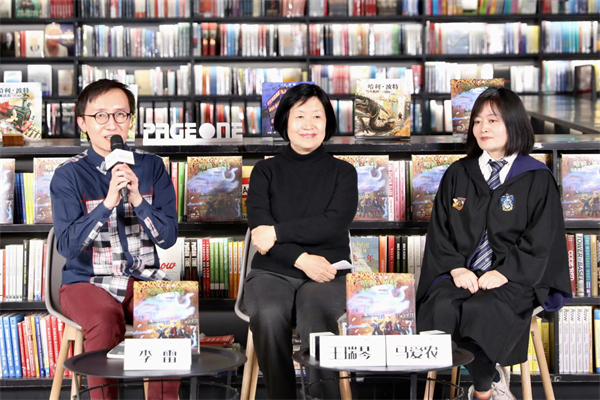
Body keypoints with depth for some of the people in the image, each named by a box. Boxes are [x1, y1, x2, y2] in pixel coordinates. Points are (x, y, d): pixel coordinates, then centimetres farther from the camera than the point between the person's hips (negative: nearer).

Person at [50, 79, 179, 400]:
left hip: (143, 278, 2)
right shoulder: (69, 175, -2)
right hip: (86, 281, -2)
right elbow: (67, 245, -13)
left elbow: (168, 237, -2)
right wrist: (108, 202, -24)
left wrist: (137, 200, -18)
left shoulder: (151, 167, 5)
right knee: (105, 319, -34)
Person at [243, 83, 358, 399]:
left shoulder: (343, 172, 13)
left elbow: (333, 224, -3)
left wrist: (277, 232, -8)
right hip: (272, 271, 1)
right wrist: (301, 259, -14)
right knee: (269, 316, -34)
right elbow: (259, 227, 0)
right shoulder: (266, 171, 14)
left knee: (315, 318, -36)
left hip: (325, 272, -1)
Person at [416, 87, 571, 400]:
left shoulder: (537, 179, 4)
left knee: (483, 313, -33)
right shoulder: (457, 175, 15)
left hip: (513, 277, -3)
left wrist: (504, 273, -15)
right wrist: (456, 268, -7)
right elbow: (440, 231, 10)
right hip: (462, 272, 3)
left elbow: (539, 242, -2)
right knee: (440, 309, -28)